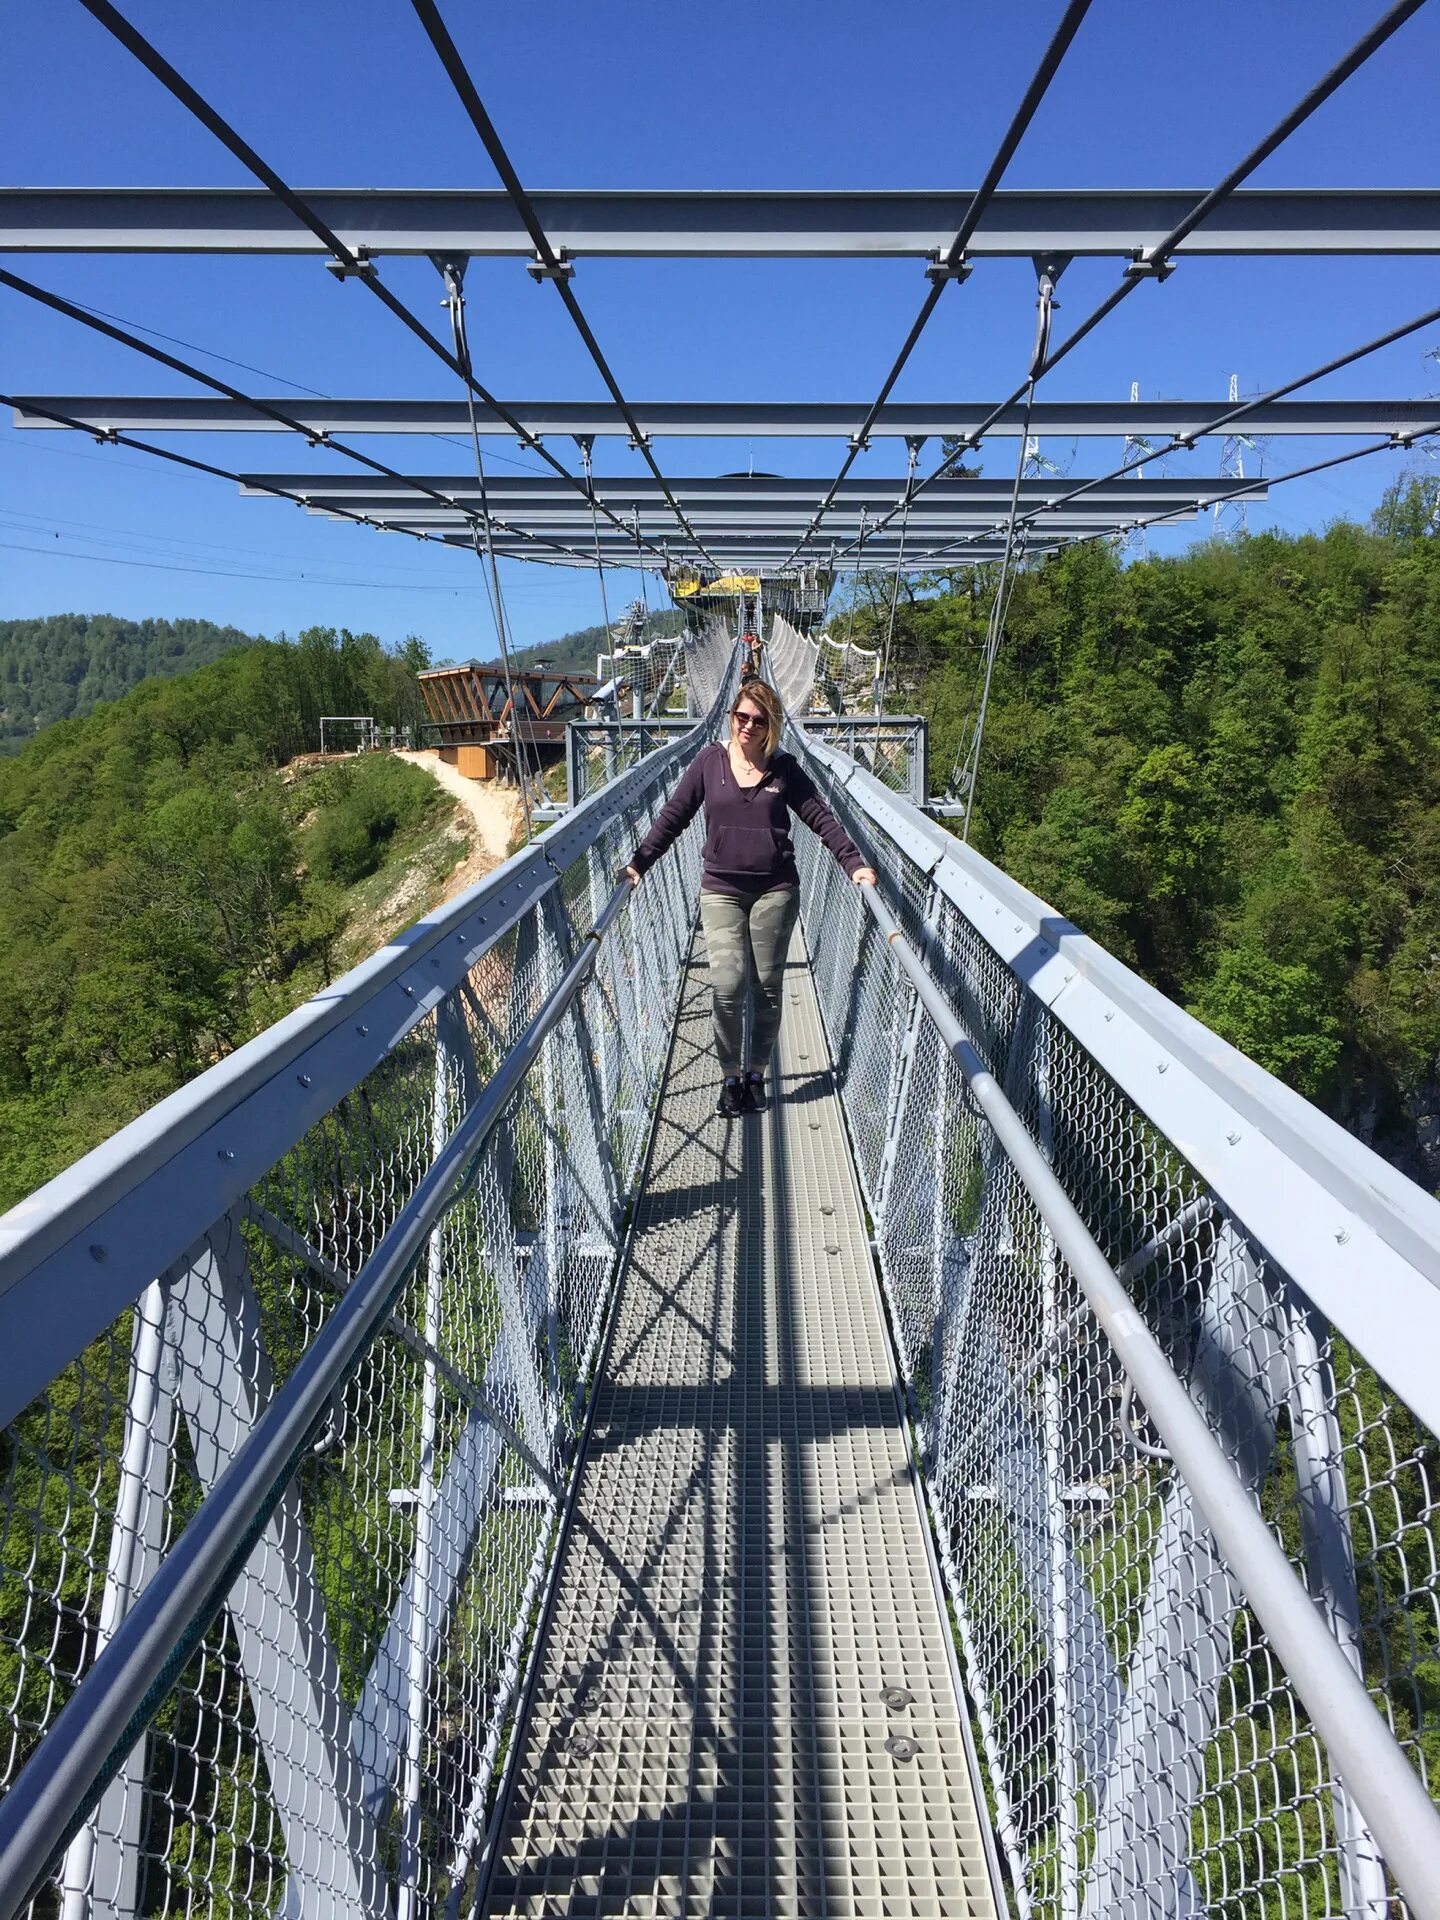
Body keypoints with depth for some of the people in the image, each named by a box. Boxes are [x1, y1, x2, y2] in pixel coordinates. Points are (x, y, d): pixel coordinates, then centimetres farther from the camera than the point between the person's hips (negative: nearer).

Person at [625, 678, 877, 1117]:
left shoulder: (785, 769, 3)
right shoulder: (710, 761, 3)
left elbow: (822, 819, 1)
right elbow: (673, 816, 2)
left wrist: (854, 863, -11)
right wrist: (639, 862, -7)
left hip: (776, 891, 1)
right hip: (720, 891, 0)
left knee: (767, 988, 4)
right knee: (727, 987, -10)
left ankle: (755, 1075, 21)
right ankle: (730, 1077, 8)